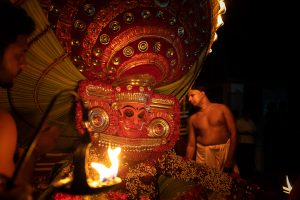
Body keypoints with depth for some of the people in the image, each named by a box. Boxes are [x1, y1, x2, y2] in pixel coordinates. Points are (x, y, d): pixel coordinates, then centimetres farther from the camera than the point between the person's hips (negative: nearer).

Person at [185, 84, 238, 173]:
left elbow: (233, 133, -4)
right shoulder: (192, 119, 7)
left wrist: (230, 158, -11)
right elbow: (191, 145, 8)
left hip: (224, 151, -2)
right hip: (203, 154, 2)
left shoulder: (222, 109, 0)